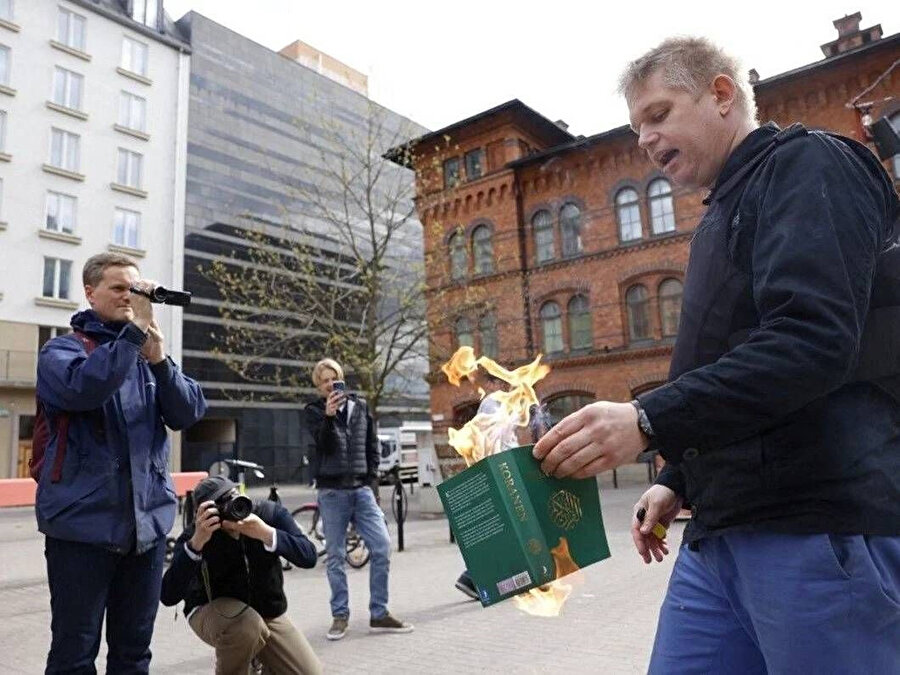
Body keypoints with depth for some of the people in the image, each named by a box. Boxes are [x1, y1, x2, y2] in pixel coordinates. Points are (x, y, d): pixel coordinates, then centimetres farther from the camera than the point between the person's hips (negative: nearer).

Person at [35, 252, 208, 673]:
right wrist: (135, 329, -23)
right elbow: (83, 388, -24)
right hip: (84, 522, -4)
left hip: (148, 520, 4)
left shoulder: (149, 354, 12)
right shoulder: (62, 350, 0)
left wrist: (159, 359, -15)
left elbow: (189, 413, -1)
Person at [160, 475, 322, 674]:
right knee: (247, 626, -37)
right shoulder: (195, 534, -24)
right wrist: (196, 542, -45)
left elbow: (309, 557, -26)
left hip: (269, 612, 3)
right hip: (213, 612, -3)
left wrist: (266, 534, -41)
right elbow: (168, 596, -33)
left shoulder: (270, 513, -20)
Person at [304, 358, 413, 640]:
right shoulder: (314, 411, 4)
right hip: (332, 492, -2)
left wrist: (373, 480, 7)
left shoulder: (360, 406, 11)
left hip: (362, 489, 2)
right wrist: (328, 416, -29)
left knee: (382, 547, -4)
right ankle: (340, 615, 19)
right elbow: (323, 444, -13)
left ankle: (379, 614, 8)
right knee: (335, 556, 4)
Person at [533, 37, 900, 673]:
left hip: (821, 527, -8)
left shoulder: (805, 164, -4)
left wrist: (649, 419, -26)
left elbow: (813, 340, -20)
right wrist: (678, 479, 18)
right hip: (721, 532, 8)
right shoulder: (724, 215, 22)